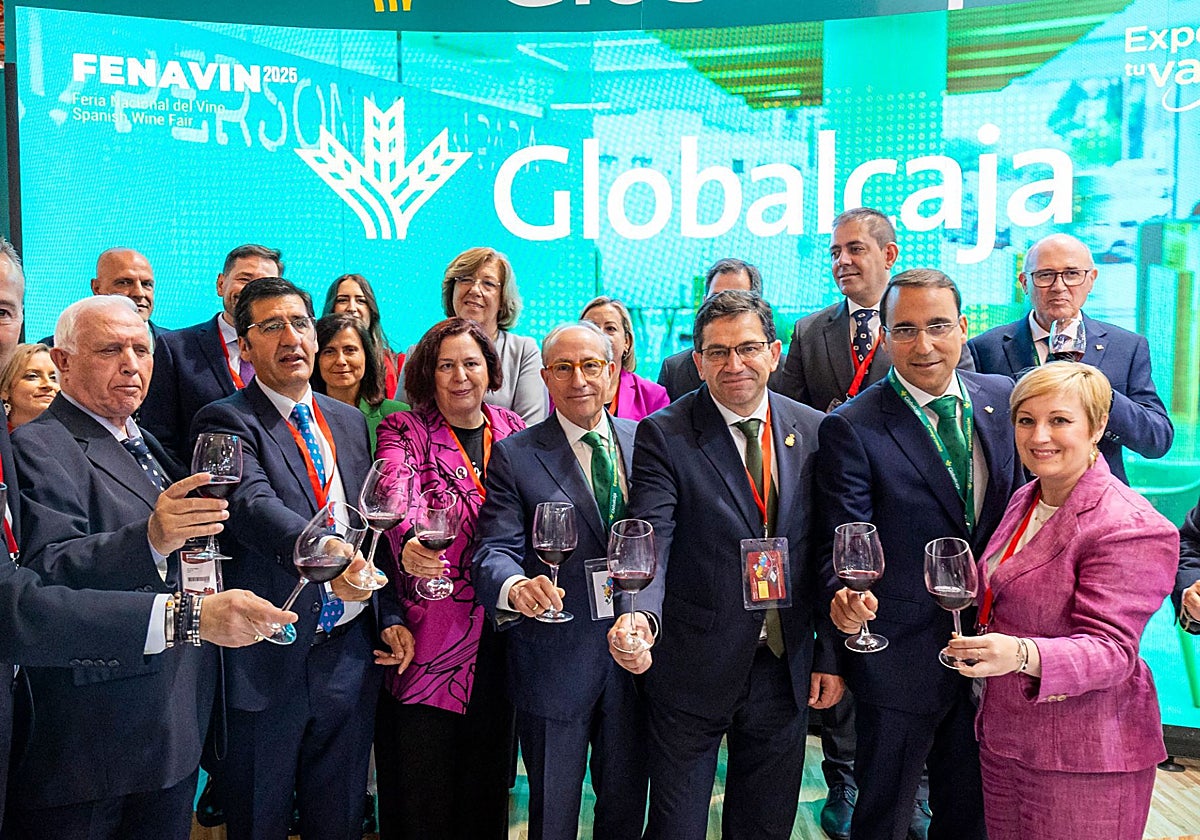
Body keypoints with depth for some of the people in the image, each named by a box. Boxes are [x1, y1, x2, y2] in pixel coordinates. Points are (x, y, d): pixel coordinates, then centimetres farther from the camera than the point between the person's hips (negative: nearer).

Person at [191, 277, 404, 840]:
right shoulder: (226, 422, -7)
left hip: (350, 653, 5)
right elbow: (253, 504, -26)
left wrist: (389, 617, 5)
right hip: (269, 660, -4)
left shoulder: (348, 422, 12)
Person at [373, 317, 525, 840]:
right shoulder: (403, 431, -4)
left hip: (499, 635, 4)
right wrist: (410, 543, -45)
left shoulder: (513, 430, 7)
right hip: (428, 637, -3)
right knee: (421, 779, 7)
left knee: (488, 773, 16)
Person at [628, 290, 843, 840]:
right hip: (694, 669, -3)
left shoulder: (811, 429, 1)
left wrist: (829, 656, 5)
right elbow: (649, 547, -19)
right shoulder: (663, 435, -11)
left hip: (787, 669, 4)